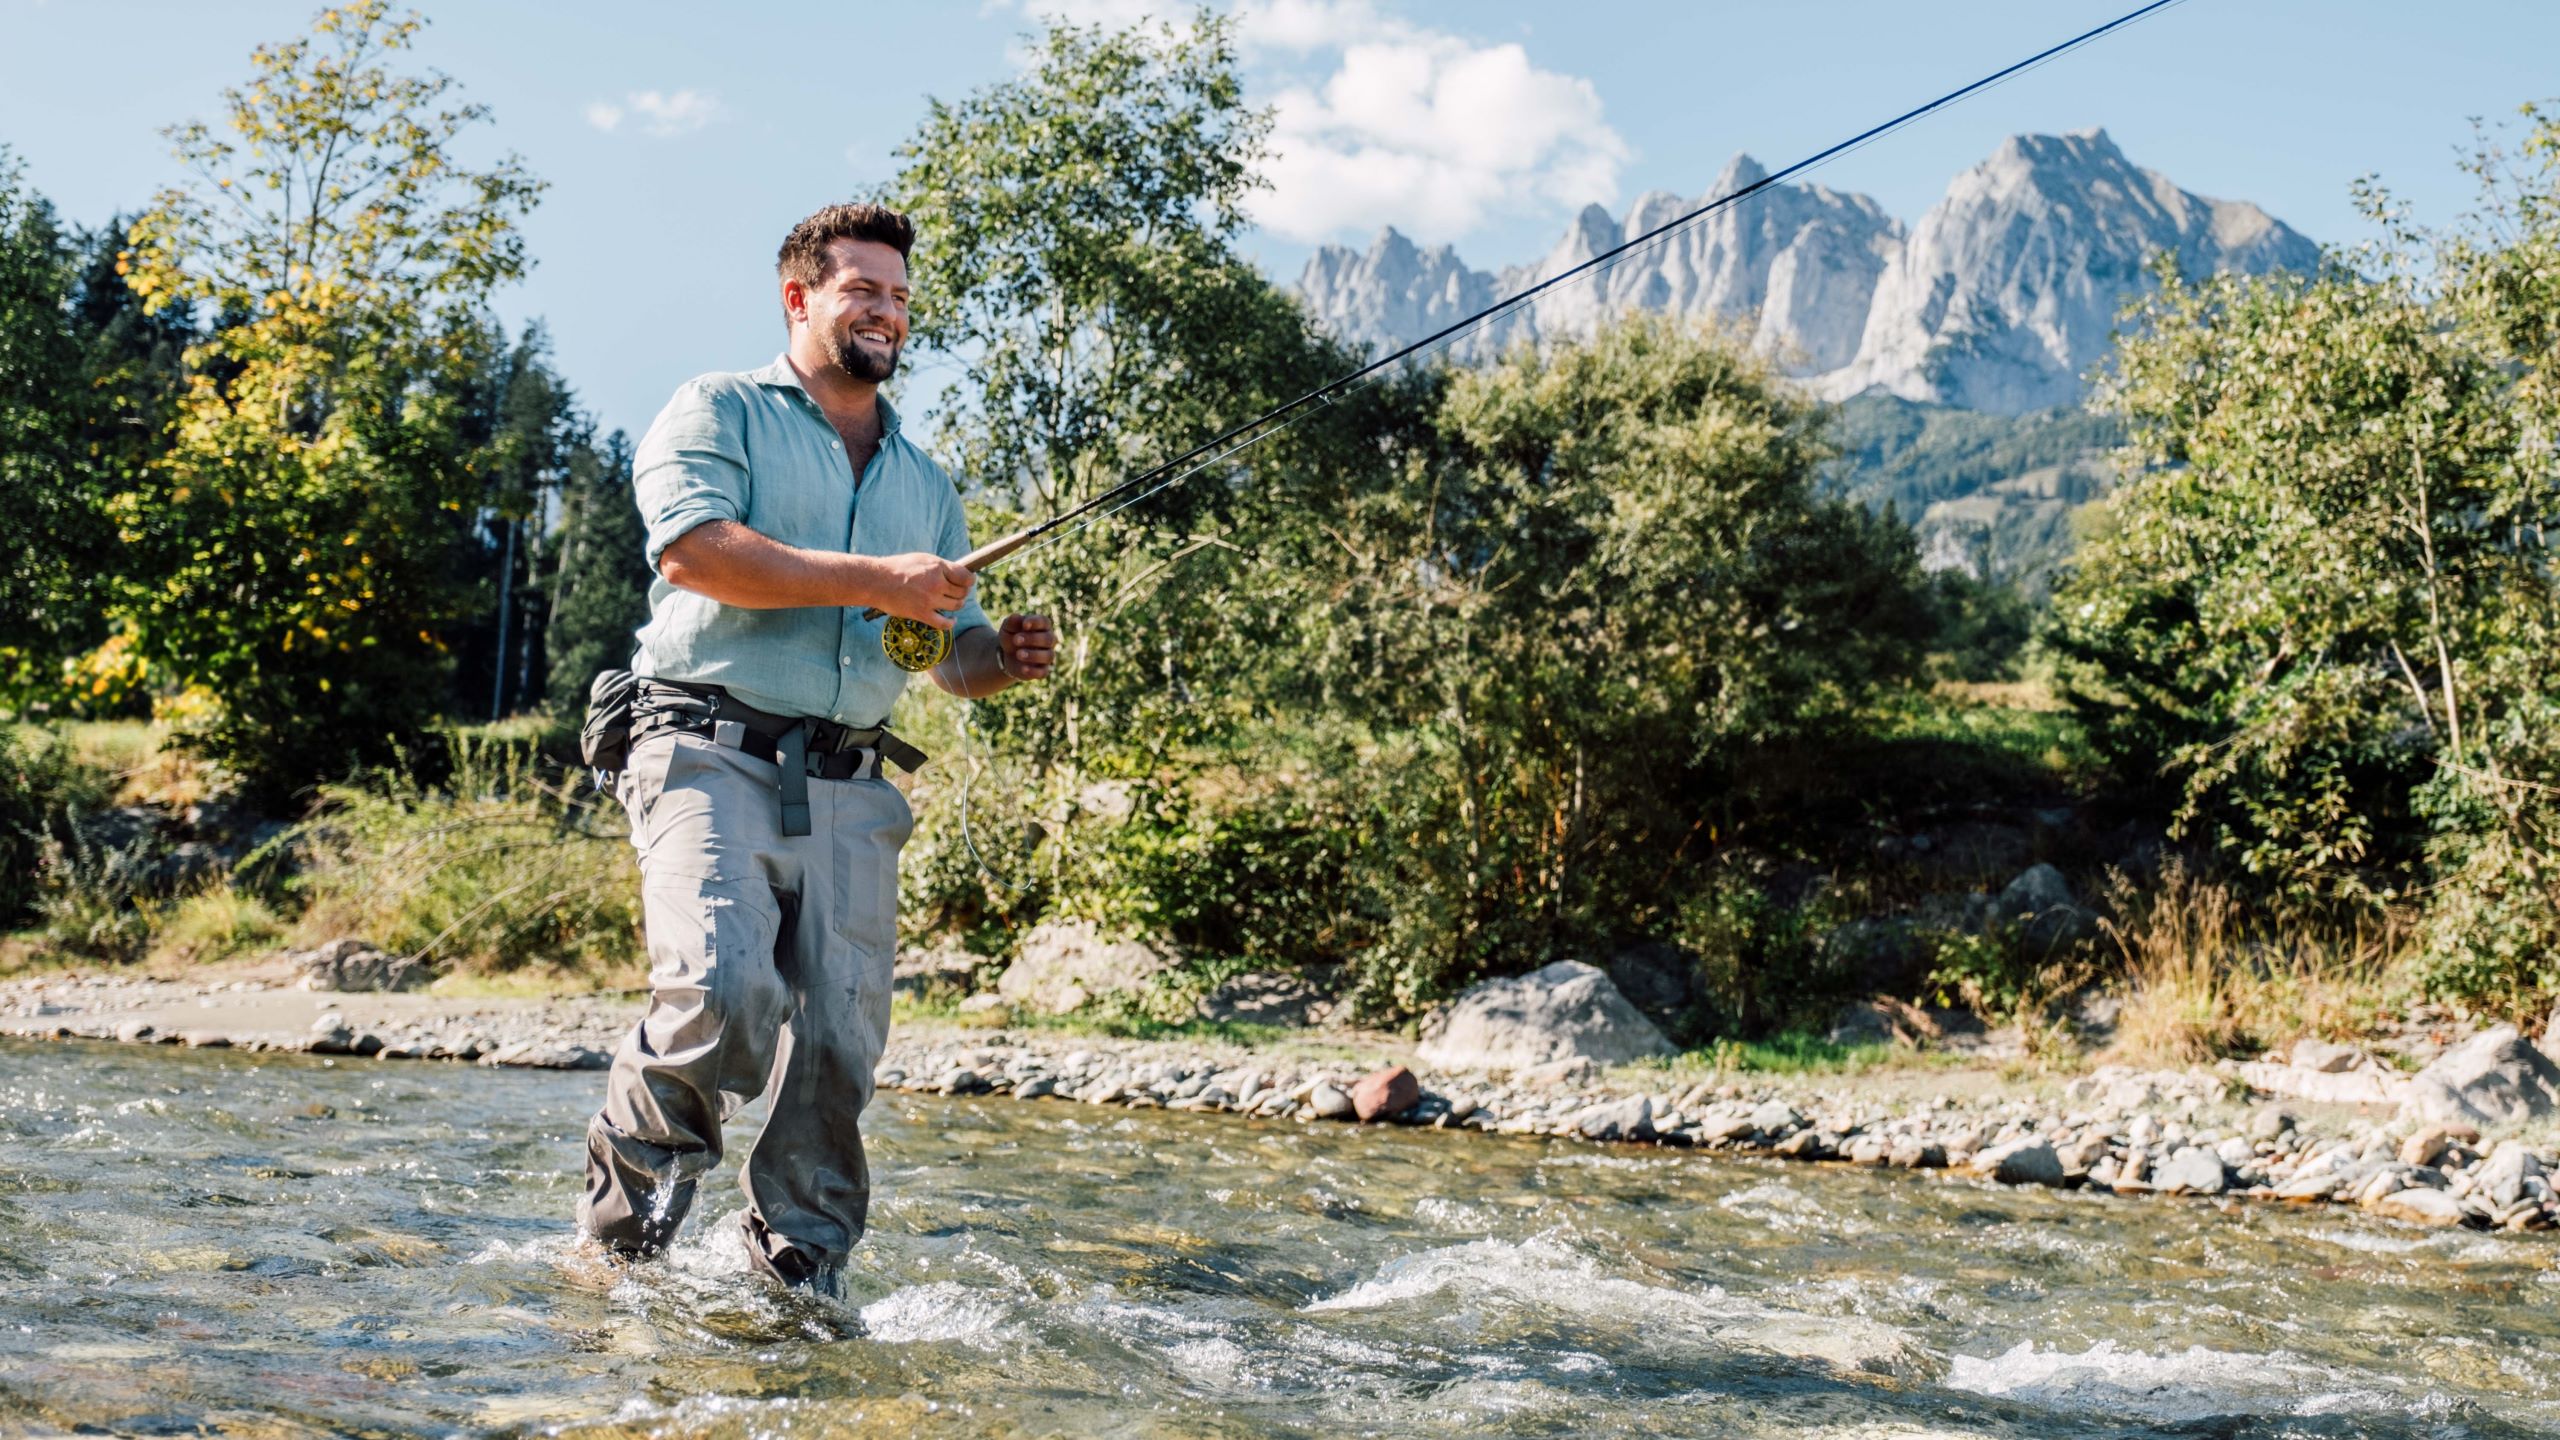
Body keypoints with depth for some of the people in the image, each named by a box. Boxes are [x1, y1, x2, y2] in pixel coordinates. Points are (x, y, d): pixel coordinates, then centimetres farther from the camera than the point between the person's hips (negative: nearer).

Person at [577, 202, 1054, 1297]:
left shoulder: (924, 484, 25)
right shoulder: (720, 413, 8)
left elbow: (953, 656, 26)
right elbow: (691, 548, -12)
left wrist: (1004, 657, 1)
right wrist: (876, 581, -13)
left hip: (851, 792, 5)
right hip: (713, 753, -5)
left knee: (842, 1042, -3)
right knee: (725, 988, -23)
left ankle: (799, 1274, 10)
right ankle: (633, 1168, 5)